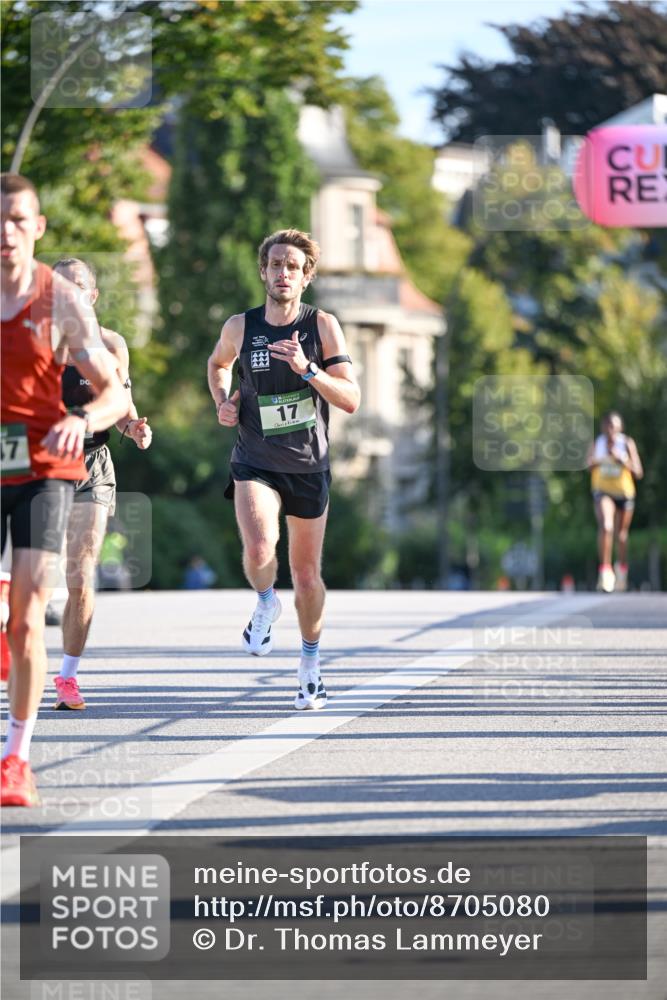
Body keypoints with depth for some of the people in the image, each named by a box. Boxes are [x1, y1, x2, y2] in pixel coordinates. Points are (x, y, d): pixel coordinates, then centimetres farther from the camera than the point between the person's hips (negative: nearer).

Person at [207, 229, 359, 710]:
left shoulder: (322, 325, -7)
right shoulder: (240, 327, -2)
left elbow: (351, 400, -13)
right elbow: (218, 363, 22)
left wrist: (307, 369, -26)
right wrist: (222, 403, 3)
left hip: (309, 467, 0)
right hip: (255, 464, 0)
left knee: (307, 575, 10)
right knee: (259, 549, -28)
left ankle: (310, 664, 31)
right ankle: (265, 604, 5)